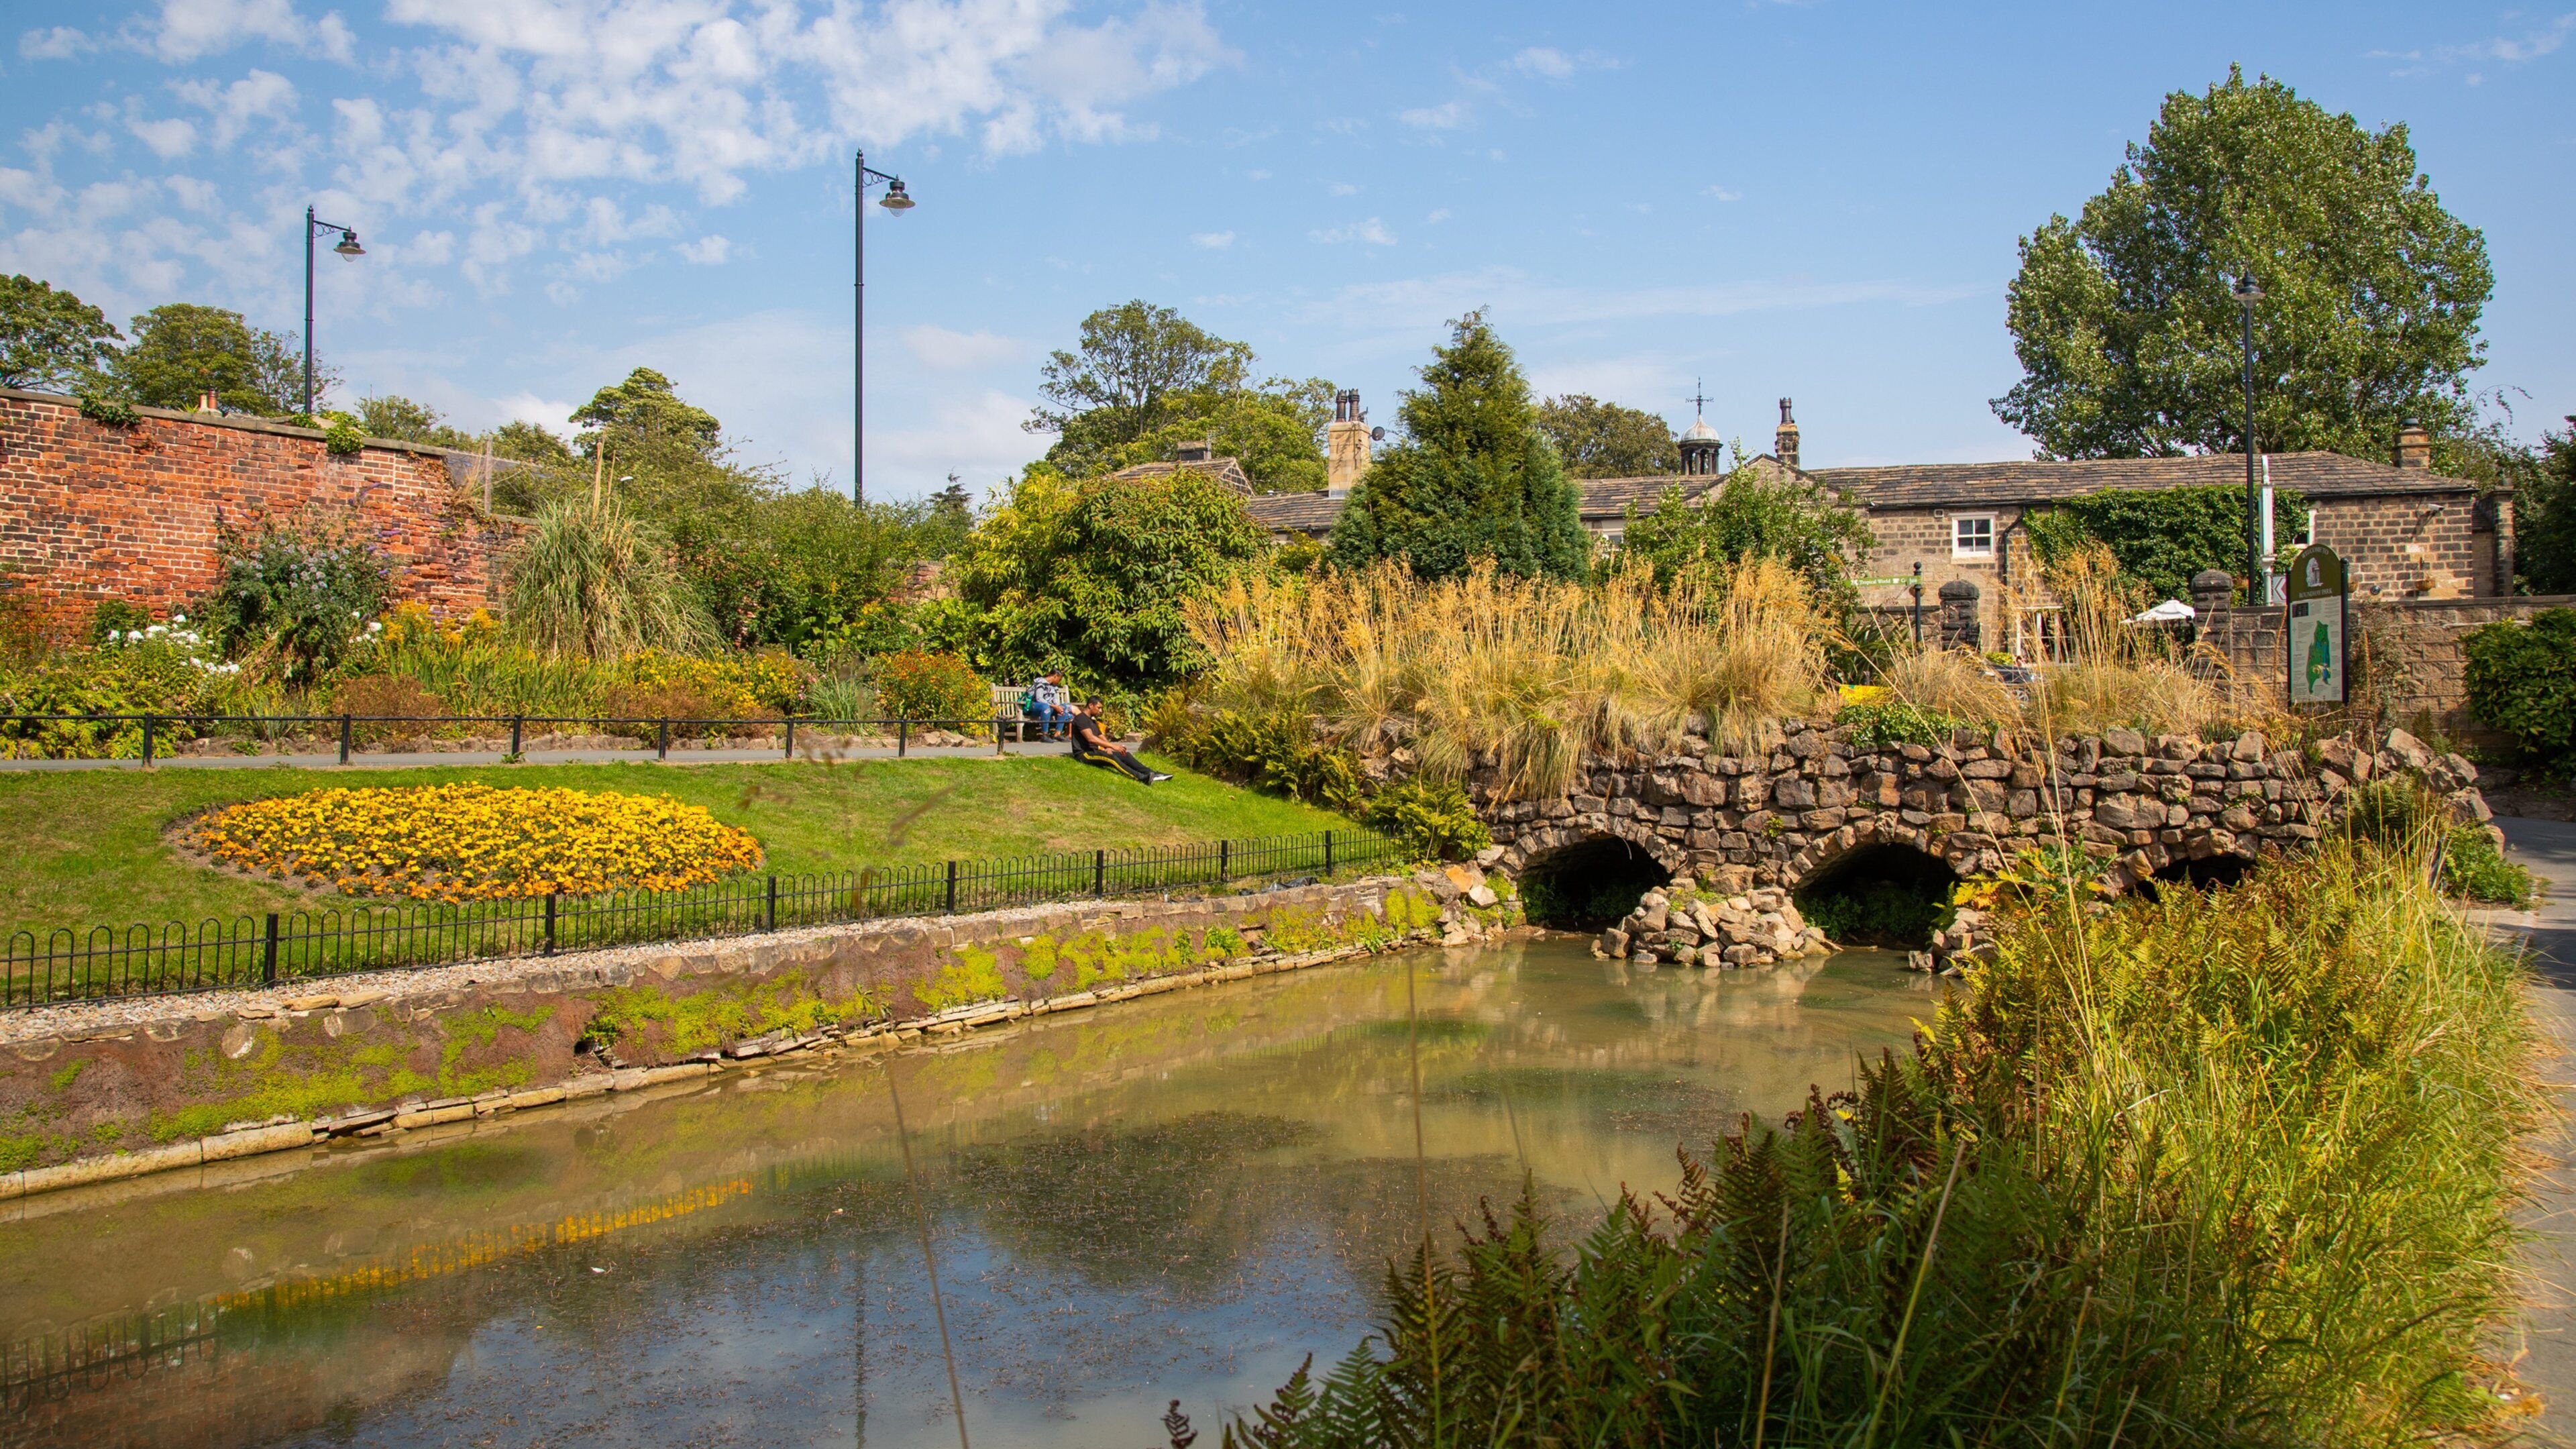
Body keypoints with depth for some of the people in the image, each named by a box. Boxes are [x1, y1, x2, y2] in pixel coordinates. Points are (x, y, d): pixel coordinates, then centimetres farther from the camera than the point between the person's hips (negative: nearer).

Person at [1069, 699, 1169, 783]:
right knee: (1110, 757, -34)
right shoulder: (1081, 718, -13)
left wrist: (1108, 748, -6)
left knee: (1125, 755, -6)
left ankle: (1152, 774, -19)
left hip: (1094, 751, 10)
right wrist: (1112, 746, -30)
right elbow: (1090, 738, -26)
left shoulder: (1092, 720, 19)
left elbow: (1102, 737, 19)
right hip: (1084, 754, -10)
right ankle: (1142, 778, -49)